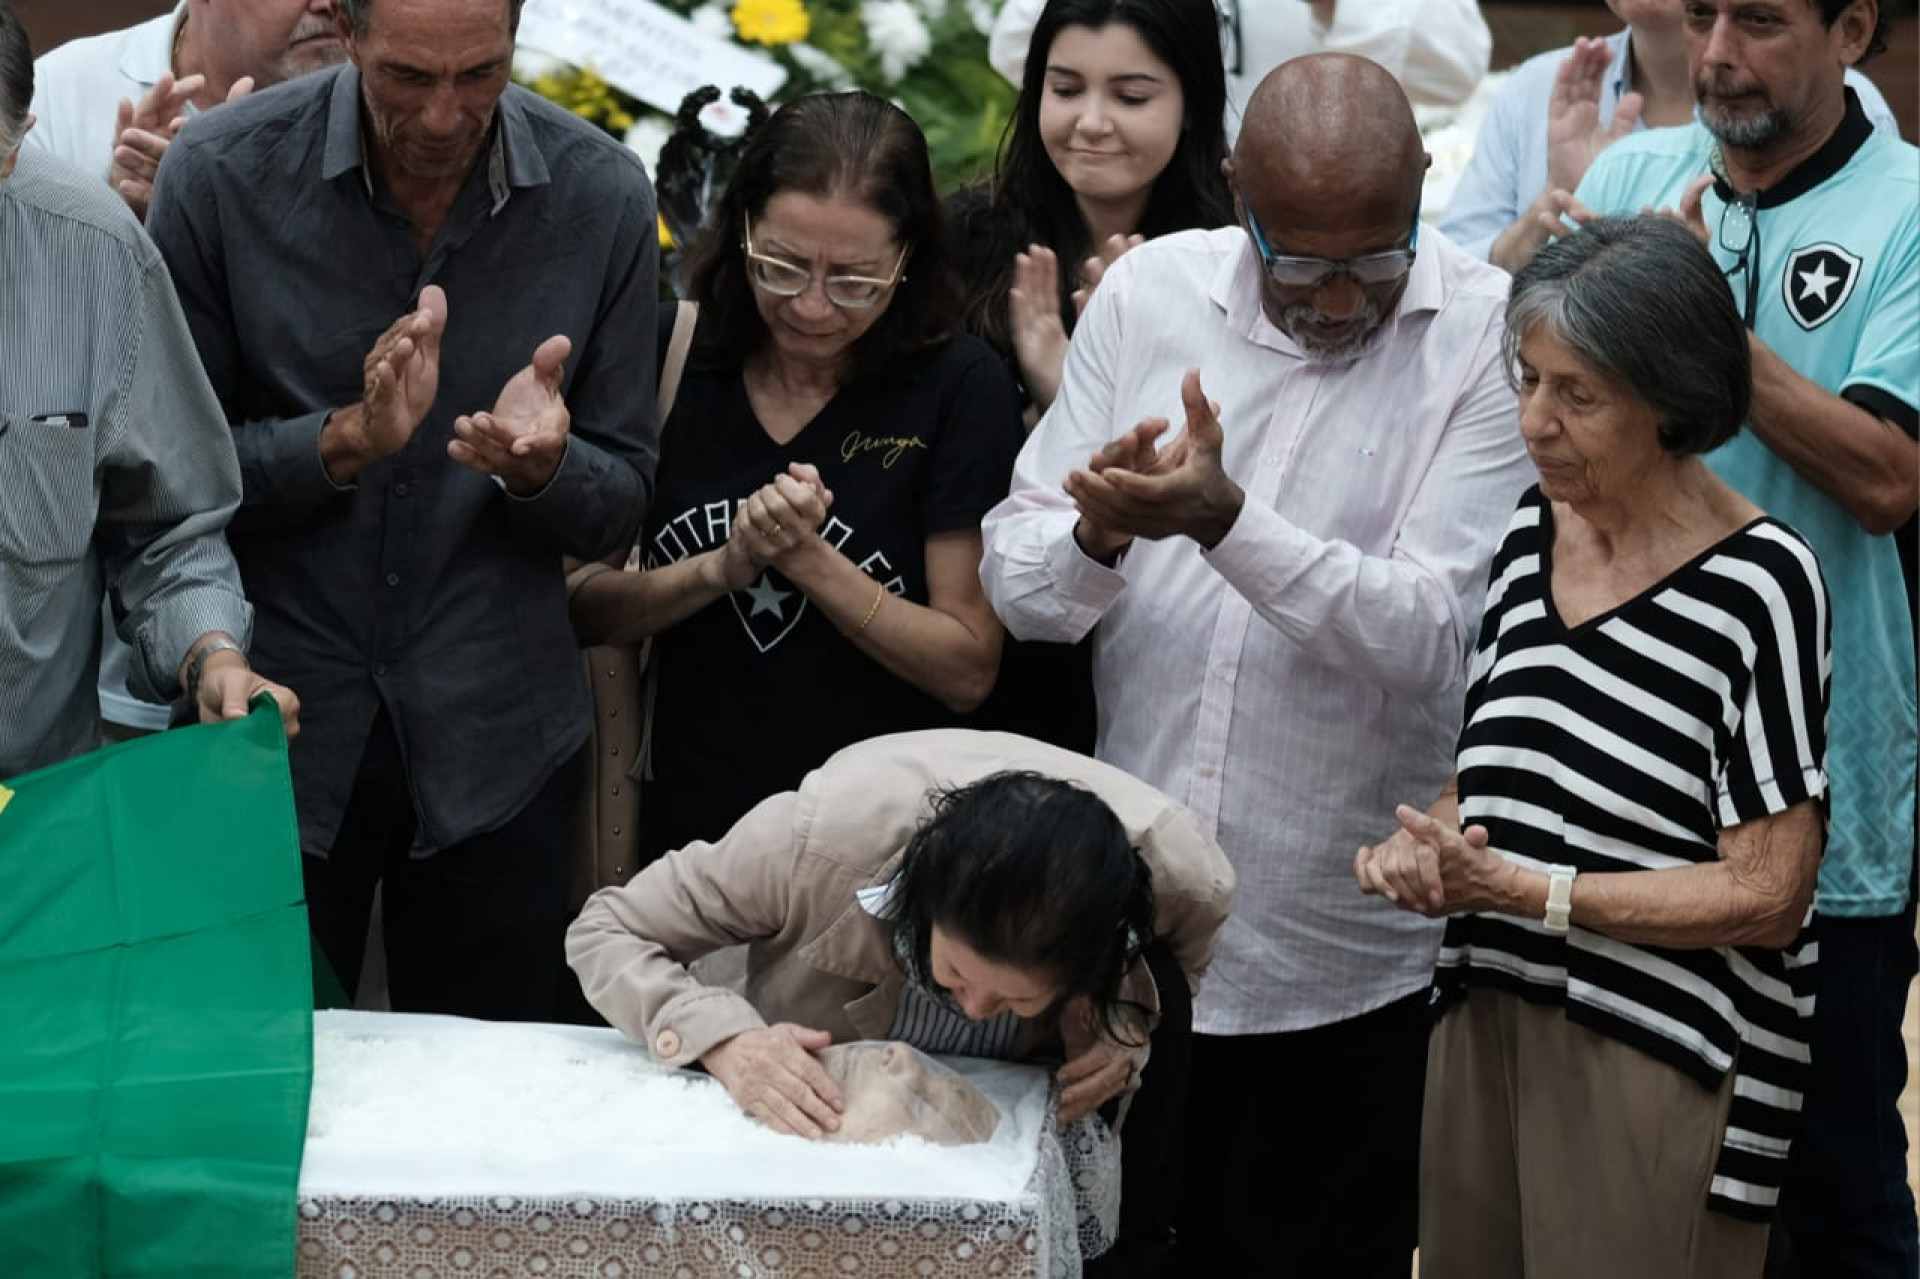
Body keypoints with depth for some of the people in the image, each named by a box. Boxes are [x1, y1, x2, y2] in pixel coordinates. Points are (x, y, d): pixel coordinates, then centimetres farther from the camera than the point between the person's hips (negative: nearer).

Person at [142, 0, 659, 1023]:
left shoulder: (601, 195, -5)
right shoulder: (222, 172, -9)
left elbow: (622, 504, 0)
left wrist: (542, 468, -21)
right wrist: (346, 440, -22)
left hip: (494, 746, 1)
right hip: (270, 733, -1)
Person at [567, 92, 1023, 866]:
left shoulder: (959, 388, -10)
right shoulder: (675, 363, -4)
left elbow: (967, 671, -10)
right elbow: (581, 607, -4)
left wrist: (806, 558, -18)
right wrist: (721, 569, -19)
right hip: (684, 832, 2)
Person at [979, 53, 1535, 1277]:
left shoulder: (1489, 336, -9)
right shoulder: (1151, 291, 1)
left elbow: (1427, 636, -18)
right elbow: (1018, 581, 1)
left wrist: (1225, 520, -31)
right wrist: (1096, 536, -22)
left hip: (1344, 963, -3)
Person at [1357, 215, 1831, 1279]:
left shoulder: (1756, 584, -14)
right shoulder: (1533, 532, 7)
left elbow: (1767, 894, -14)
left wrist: (1522, 891, -18)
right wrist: (1429, 846, -4)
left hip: (1665, 1068, -6)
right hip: (1486, 1022, 6)